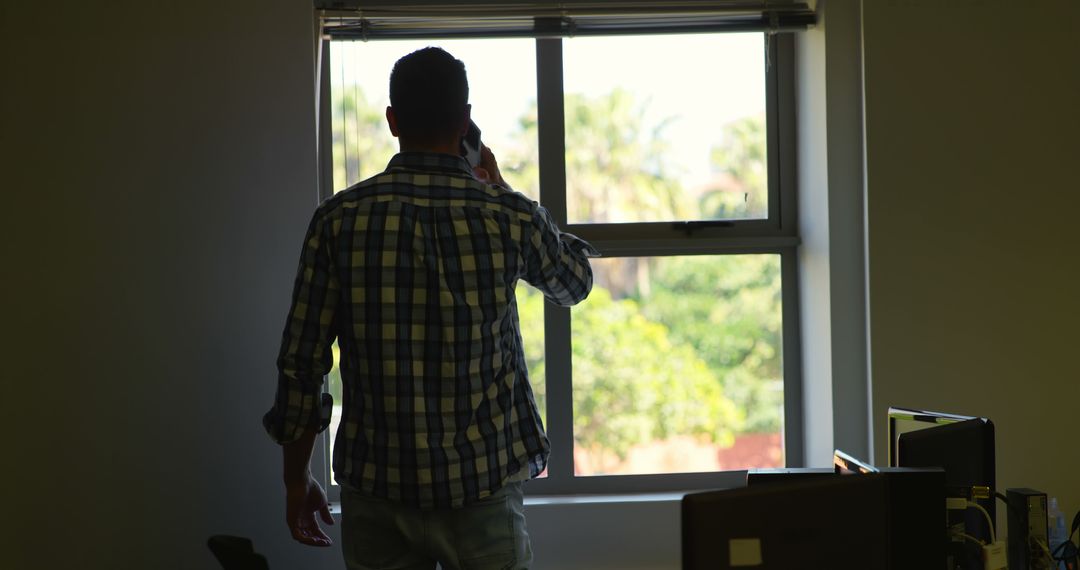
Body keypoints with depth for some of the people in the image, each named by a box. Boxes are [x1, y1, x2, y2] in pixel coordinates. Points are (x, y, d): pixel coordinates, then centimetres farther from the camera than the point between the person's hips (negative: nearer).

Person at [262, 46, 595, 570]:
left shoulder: (339, 219, -7)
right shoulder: (509, 217, -7)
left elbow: (301, 364, -4)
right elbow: (574, 283, 15)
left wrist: (296, 479, 8)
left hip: (375, 487, 1)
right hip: (481, 484, -1)